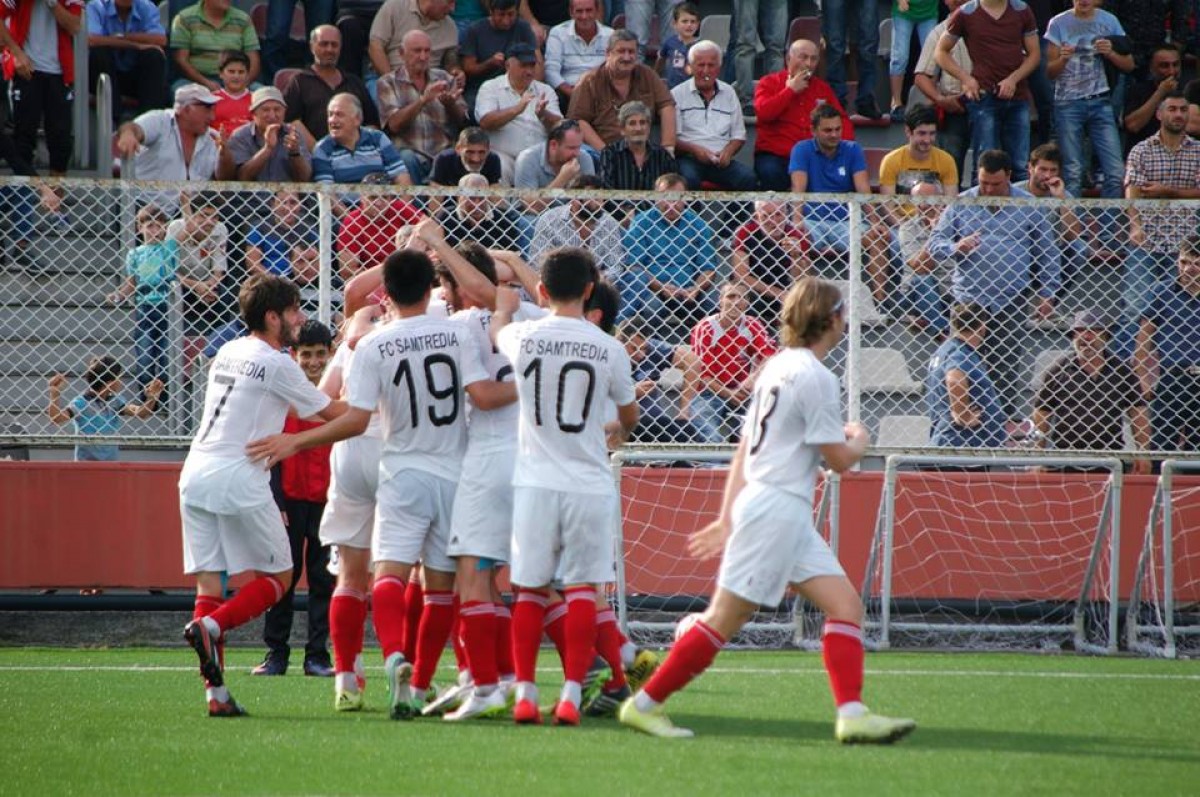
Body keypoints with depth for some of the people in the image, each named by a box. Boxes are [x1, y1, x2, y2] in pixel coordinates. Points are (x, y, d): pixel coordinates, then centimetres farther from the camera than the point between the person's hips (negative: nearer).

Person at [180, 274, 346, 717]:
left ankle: (216, 694, -3)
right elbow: (335, 414, 1)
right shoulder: (276, 365, -6)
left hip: (195, 475, 7)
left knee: (208, 581, 4)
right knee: (278, 577, 5)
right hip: (238, 477, -7)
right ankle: (211, 626, -17)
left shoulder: (228, 353, 17)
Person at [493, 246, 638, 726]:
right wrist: (620, 432, 37)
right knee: (582, 590, 3)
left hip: (535, 483, 1)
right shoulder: (609, 350, -5)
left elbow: (496, 330, 24)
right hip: (589, 484, -1)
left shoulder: (522, 338, -4)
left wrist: (504, 306, 46)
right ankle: (571, 694, -3)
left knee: (529, 591, 8)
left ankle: (525, 693, 5)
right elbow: (629, 415, 13)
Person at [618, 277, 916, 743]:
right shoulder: (816, 378, -13)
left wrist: (727, 519, 17)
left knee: (846, 604, 3)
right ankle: (646, 703, 1)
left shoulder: (777, 367, 14)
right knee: (725, 619, -5)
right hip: (777, 508, -10)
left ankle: (852, 715, -6)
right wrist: (859, 441, 13)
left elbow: (744, 449, 16)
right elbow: (840, 459, -10)